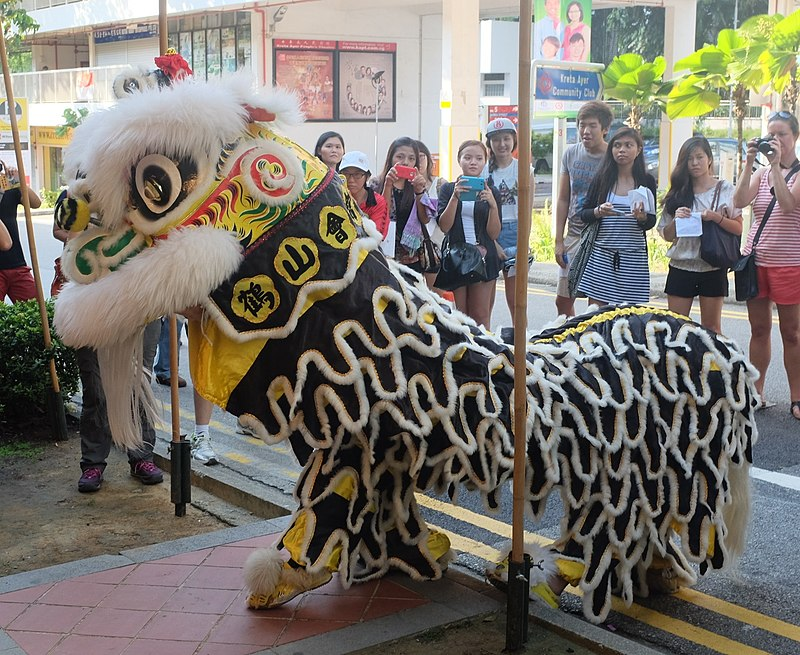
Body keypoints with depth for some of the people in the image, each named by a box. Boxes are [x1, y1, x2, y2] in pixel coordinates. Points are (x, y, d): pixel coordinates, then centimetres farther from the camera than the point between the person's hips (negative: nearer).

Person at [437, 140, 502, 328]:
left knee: (481, 316, 1)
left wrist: (493, 205, -14)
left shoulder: (491, 192, 6)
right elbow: (444, 226, -5)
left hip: (483, 256, 0)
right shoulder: (448, 189, 6)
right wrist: (455, 197, -15)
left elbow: (494, 234, 0)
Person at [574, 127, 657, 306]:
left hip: (634, 257, 0)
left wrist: (642, 217, -16)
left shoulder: (646, 181, 4)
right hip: (602, 255, 0)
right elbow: (583, 214, 6)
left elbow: (651, 223, 7)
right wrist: (599, 212, -15)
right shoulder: (602, 178, 4)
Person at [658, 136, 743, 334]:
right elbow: (667, 235, 10)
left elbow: (739, 228, 0)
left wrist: (717, 218, -16)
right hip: (681, 266, 2)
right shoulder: (678, 193, 8)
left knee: (711, 328, 6)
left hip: (713, 268, -2)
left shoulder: (725, 189, 2)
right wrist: (676, 220, -9)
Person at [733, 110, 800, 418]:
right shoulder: (760, 173, 9)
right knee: (759, 330, 10)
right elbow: (739, 201, -8)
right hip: (756, 261, 4)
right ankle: (756, 393, 19)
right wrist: (748, 163, -13)